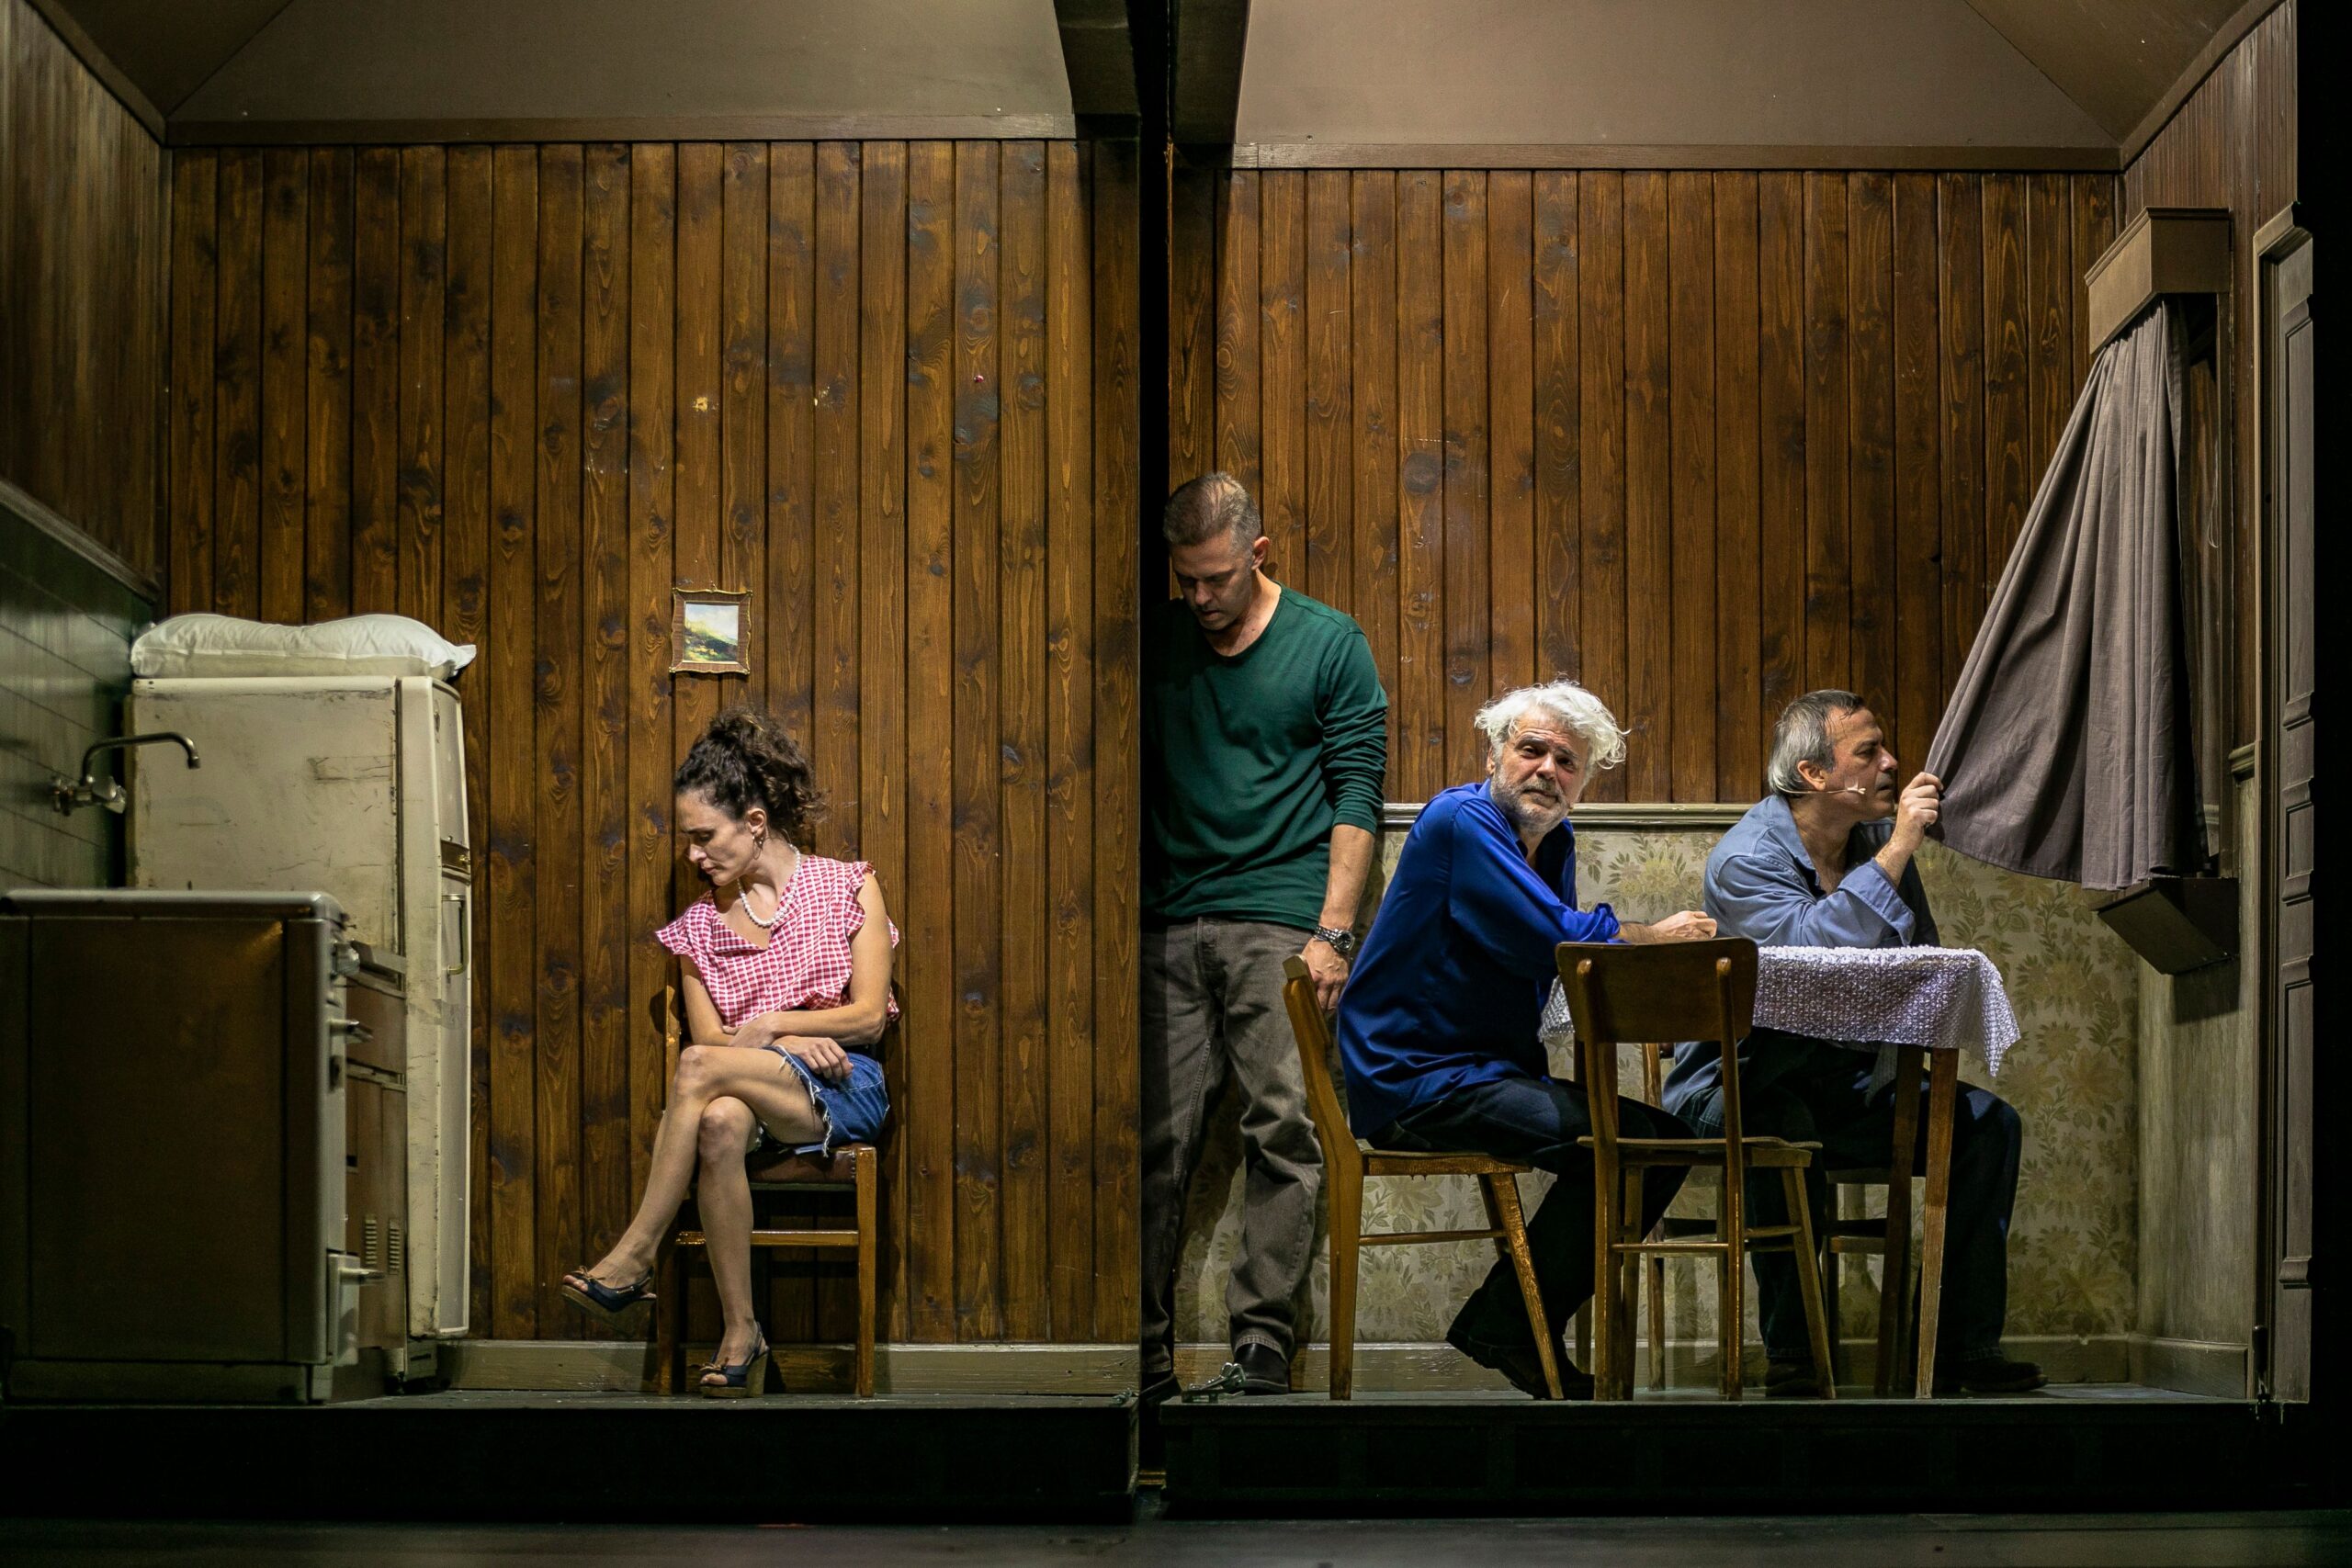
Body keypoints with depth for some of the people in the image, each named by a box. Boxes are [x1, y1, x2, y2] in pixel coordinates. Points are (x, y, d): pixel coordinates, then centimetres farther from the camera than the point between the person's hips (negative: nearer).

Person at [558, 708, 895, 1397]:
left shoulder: (848, 888, 5)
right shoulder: (700, 924, 15)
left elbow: (869, 1016, -1)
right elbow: (708, 1032, 6)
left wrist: (769, 1023, -10)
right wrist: (793, 1044, -11)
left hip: (845, 1089, -3)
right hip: (754, 1087, 3)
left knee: (700, 1066, -33)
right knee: (718, 1124, -38)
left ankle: (632, 1260, -31)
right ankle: (740, 1332, -36)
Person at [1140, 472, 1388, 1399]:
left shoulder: (1330, 644, 5)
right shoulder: (1155, 643, 13)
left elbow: (1356, 792, 1)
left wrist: (1333, 932, -8)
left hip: (1280, 922, -2)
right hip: (1169, 923, 3)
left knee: (1285, 1129, -8)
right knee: (1158, 1136, -3)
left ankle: (1261, 1340, -4)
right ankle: (1144, 1349, 0)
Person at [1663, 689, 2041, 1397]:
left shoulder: (1880, 840, 9)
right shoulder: (1746, 858, -14)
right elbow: (1815, 946, -32)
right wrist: (1897, 852, -27)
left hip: (1847, 1085, 7)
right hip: (1737, 1084, -7)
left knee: (1985, 1121, -9)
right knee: (1782, 1126, -39)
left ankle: (1965, 1347, -4)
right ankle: (1790, 1353, -28)